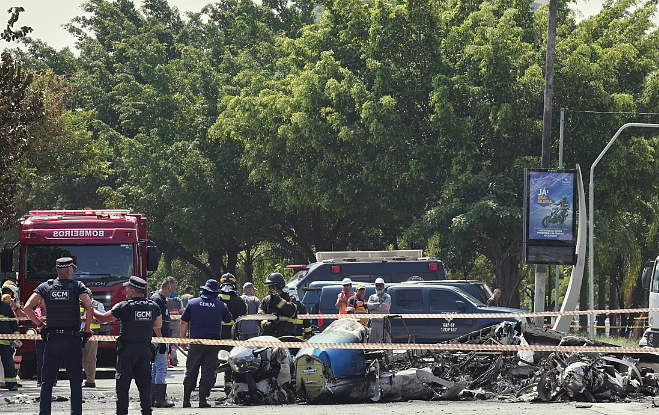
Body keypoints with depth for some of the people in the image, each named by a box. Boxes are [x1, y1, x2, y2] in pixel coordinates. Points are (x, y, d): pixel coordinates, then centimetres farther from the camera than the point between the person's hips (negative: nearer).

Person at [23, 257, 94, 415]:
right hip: (73, 340, -2)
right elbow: (90, 308, -16)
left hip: (52, 339, 2)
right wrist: (87, 329, -2)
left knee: (47, 381, 8)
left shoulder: (45, 287, 4)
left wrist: (39, 324, 5)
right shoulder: (77, 286, -3)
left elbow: (27, 307, -7)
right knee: (75, 381, 4)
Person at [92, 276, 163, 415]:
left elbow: (103, 318, -2)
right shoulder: (154, 307, 2)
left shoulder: (124, 307, -12)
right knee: (144, 384, 6)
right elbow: (158, 325, 19)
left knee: (123, 384, 4)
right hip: (145, 351, 4)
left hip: (127, 350, -4)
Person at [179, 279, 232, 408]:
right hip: (214, 342, 0)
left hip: (196, 341, 0)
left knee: (191, 371, 7)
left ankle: (186, 400, 6)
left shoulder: (192, 303, 3)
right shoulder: (221, 305, 3)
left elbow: (183, 322, 4)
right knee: (208, 371, 3)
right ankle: (202, 400, -1)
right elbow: (229, 320, 19)